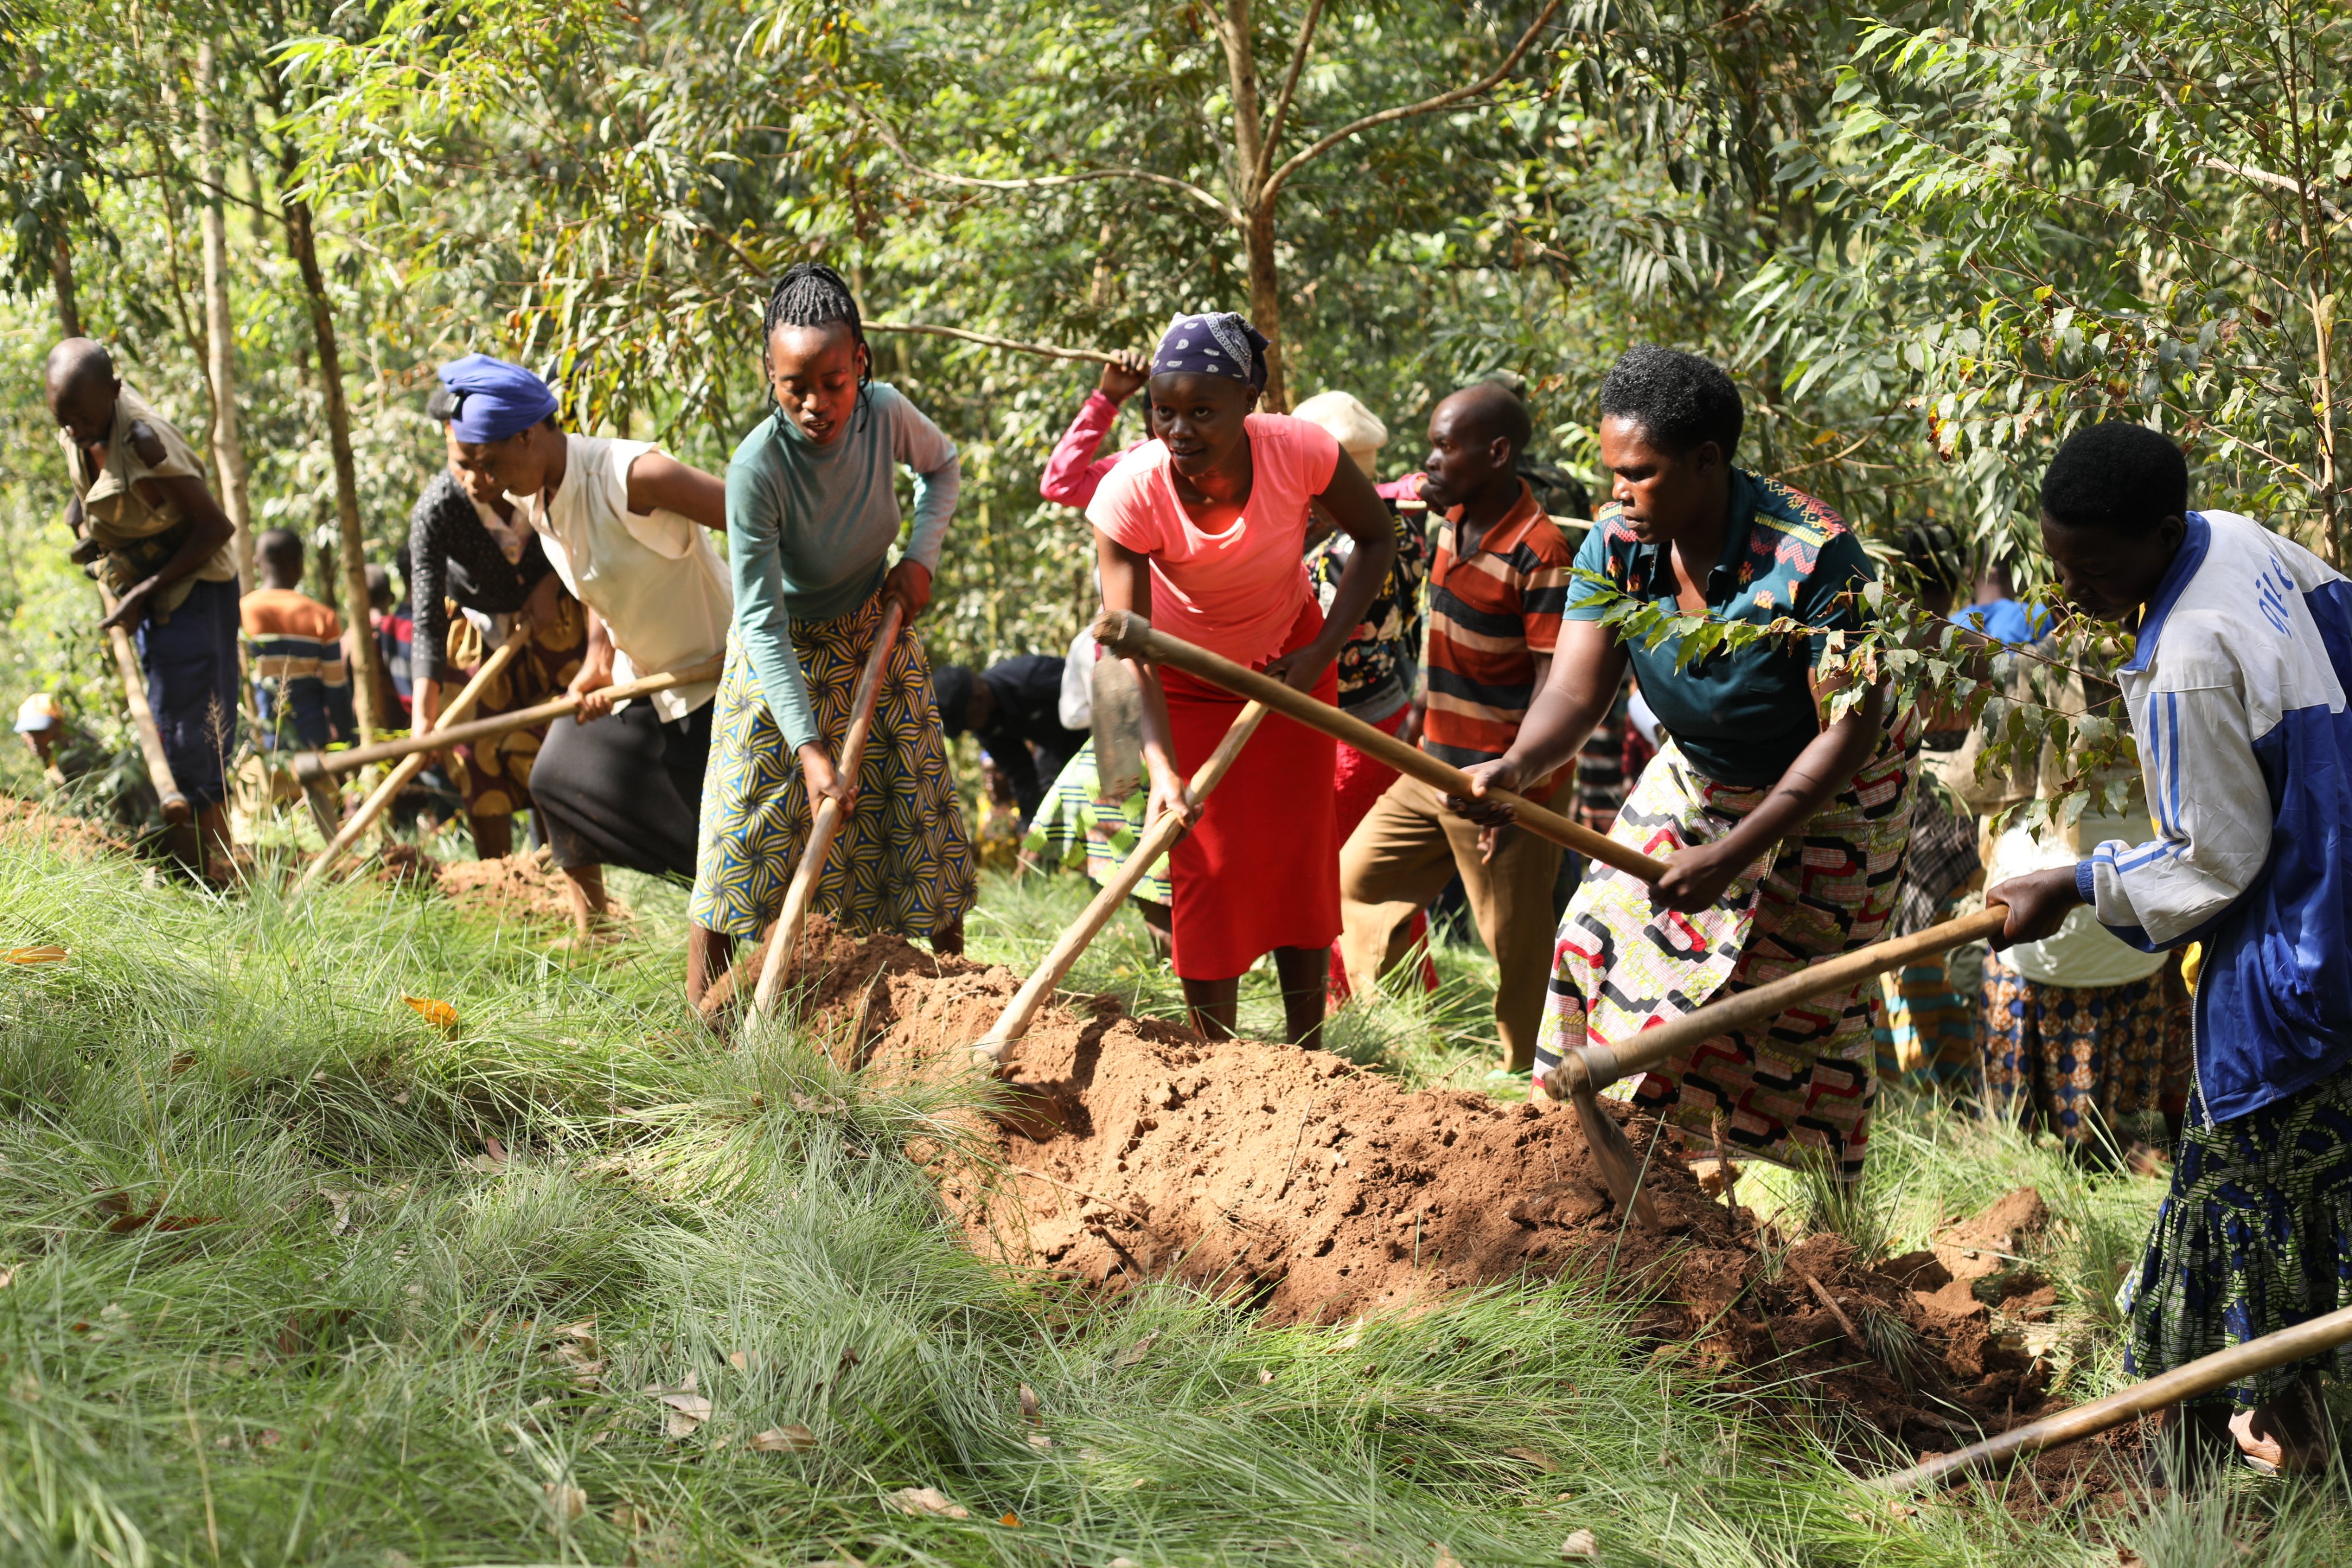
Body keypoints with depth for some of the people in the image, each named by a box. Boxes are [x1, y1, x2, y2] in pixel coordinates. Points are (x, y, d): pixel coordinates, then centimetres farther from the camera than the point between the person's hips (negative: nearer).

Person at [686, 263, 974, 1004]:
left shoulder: (884, 413, -20)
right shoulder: (757, 467, -31)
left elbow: (942, 467, 7)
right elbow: (762, 623, -29)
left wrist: (920, 556, -10)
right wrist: (809, 749, -35)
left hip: (877, 643, 4)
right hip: (782, 660, -4)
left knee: (925, 815, 7)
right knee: (744, 832, -5)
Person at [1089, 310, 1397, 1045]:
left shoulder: (1301, 452, -29)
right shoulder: (1131, 493, -32)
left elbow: (1376, 538, -9)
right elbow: (1132, 652, -34)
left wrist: (1321, 652, -18)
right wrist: (1162, 768, -47)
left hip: (1288, 660, 1)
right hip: (1188, 680, -1)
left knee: (1300, 853, 3)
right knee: (1207, 865, -5)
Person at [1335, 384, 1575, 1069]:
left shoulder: (1539, 551, -21)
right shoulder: (1454, 520, 4)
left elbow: (1557, 684, -23)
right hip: (1435, 765, 9)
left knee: (1515, 947, 0)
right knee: (1360, 875, 19)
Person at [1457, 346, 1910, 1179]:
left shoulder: (1815, 556, -35)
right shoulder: (1617, 541, -19)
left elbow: (1851, 727, -33)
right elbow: (1576, 688, -23)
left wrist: (1735, 853, -39)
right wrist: (1516, 766, -47)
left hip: (1832, 792, -5)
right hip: (1700, 772, 5)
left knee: (1803, 1004, -4)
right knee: (1606, 933, 2)